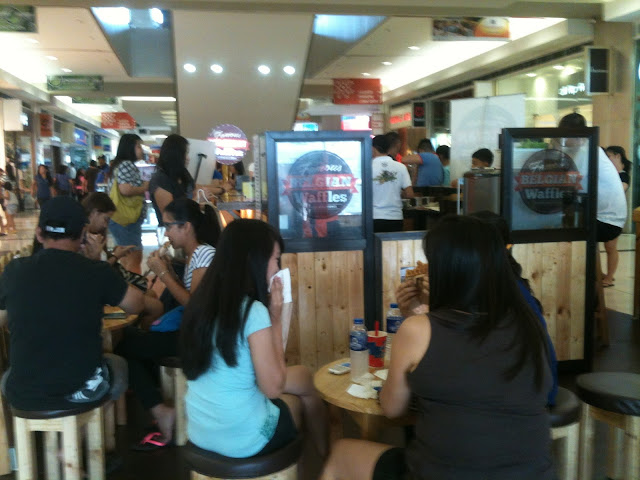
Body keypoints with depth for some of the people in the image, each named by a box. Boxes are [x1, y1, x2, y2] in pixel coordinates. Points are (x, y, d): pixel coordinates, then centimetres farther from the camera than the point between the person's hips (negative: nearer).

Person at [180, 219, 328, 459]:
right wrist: (275, 318, -10)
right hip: (243, 439, -7)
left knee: (301, 376, 21)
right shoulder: (253, 311, -22)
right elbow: (273, 387, -15)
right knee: (305, 385, 19)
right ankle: (326, 459, 39)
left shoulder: (202, 301, 1)